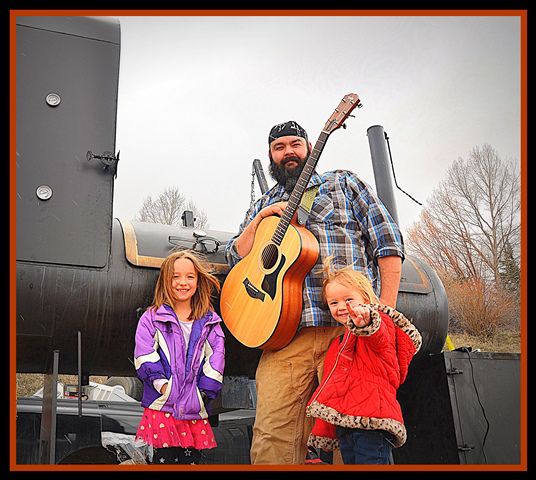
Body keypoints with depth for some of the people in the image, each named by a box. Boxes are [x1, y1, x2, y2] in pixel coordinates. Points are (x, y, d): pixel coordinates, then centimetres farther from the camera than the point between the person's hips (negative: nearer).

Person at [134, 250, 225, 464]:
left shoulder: (209, 321, 10)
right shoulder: (152, 318, 4)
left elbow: (217, 356, 5)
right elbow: (144, 356, -5)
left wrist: (204, 391, -4)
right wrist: (161, 383, -15)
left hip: (195, 407, 2)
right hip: (161, 405, -2)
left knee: (192, 458, 7)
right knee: (163, 457, -1)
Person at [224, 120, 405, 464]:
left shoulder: (344, 184, 15)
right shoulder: (262, 207, 26)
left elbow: (388, 242, 6)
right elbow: (234, 259, 19)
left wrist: (386, 310, -5)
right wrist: (259, 221, 4)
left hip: (349, 326, -2)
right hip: (285, 331, 3)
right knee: (272, 439, -7)